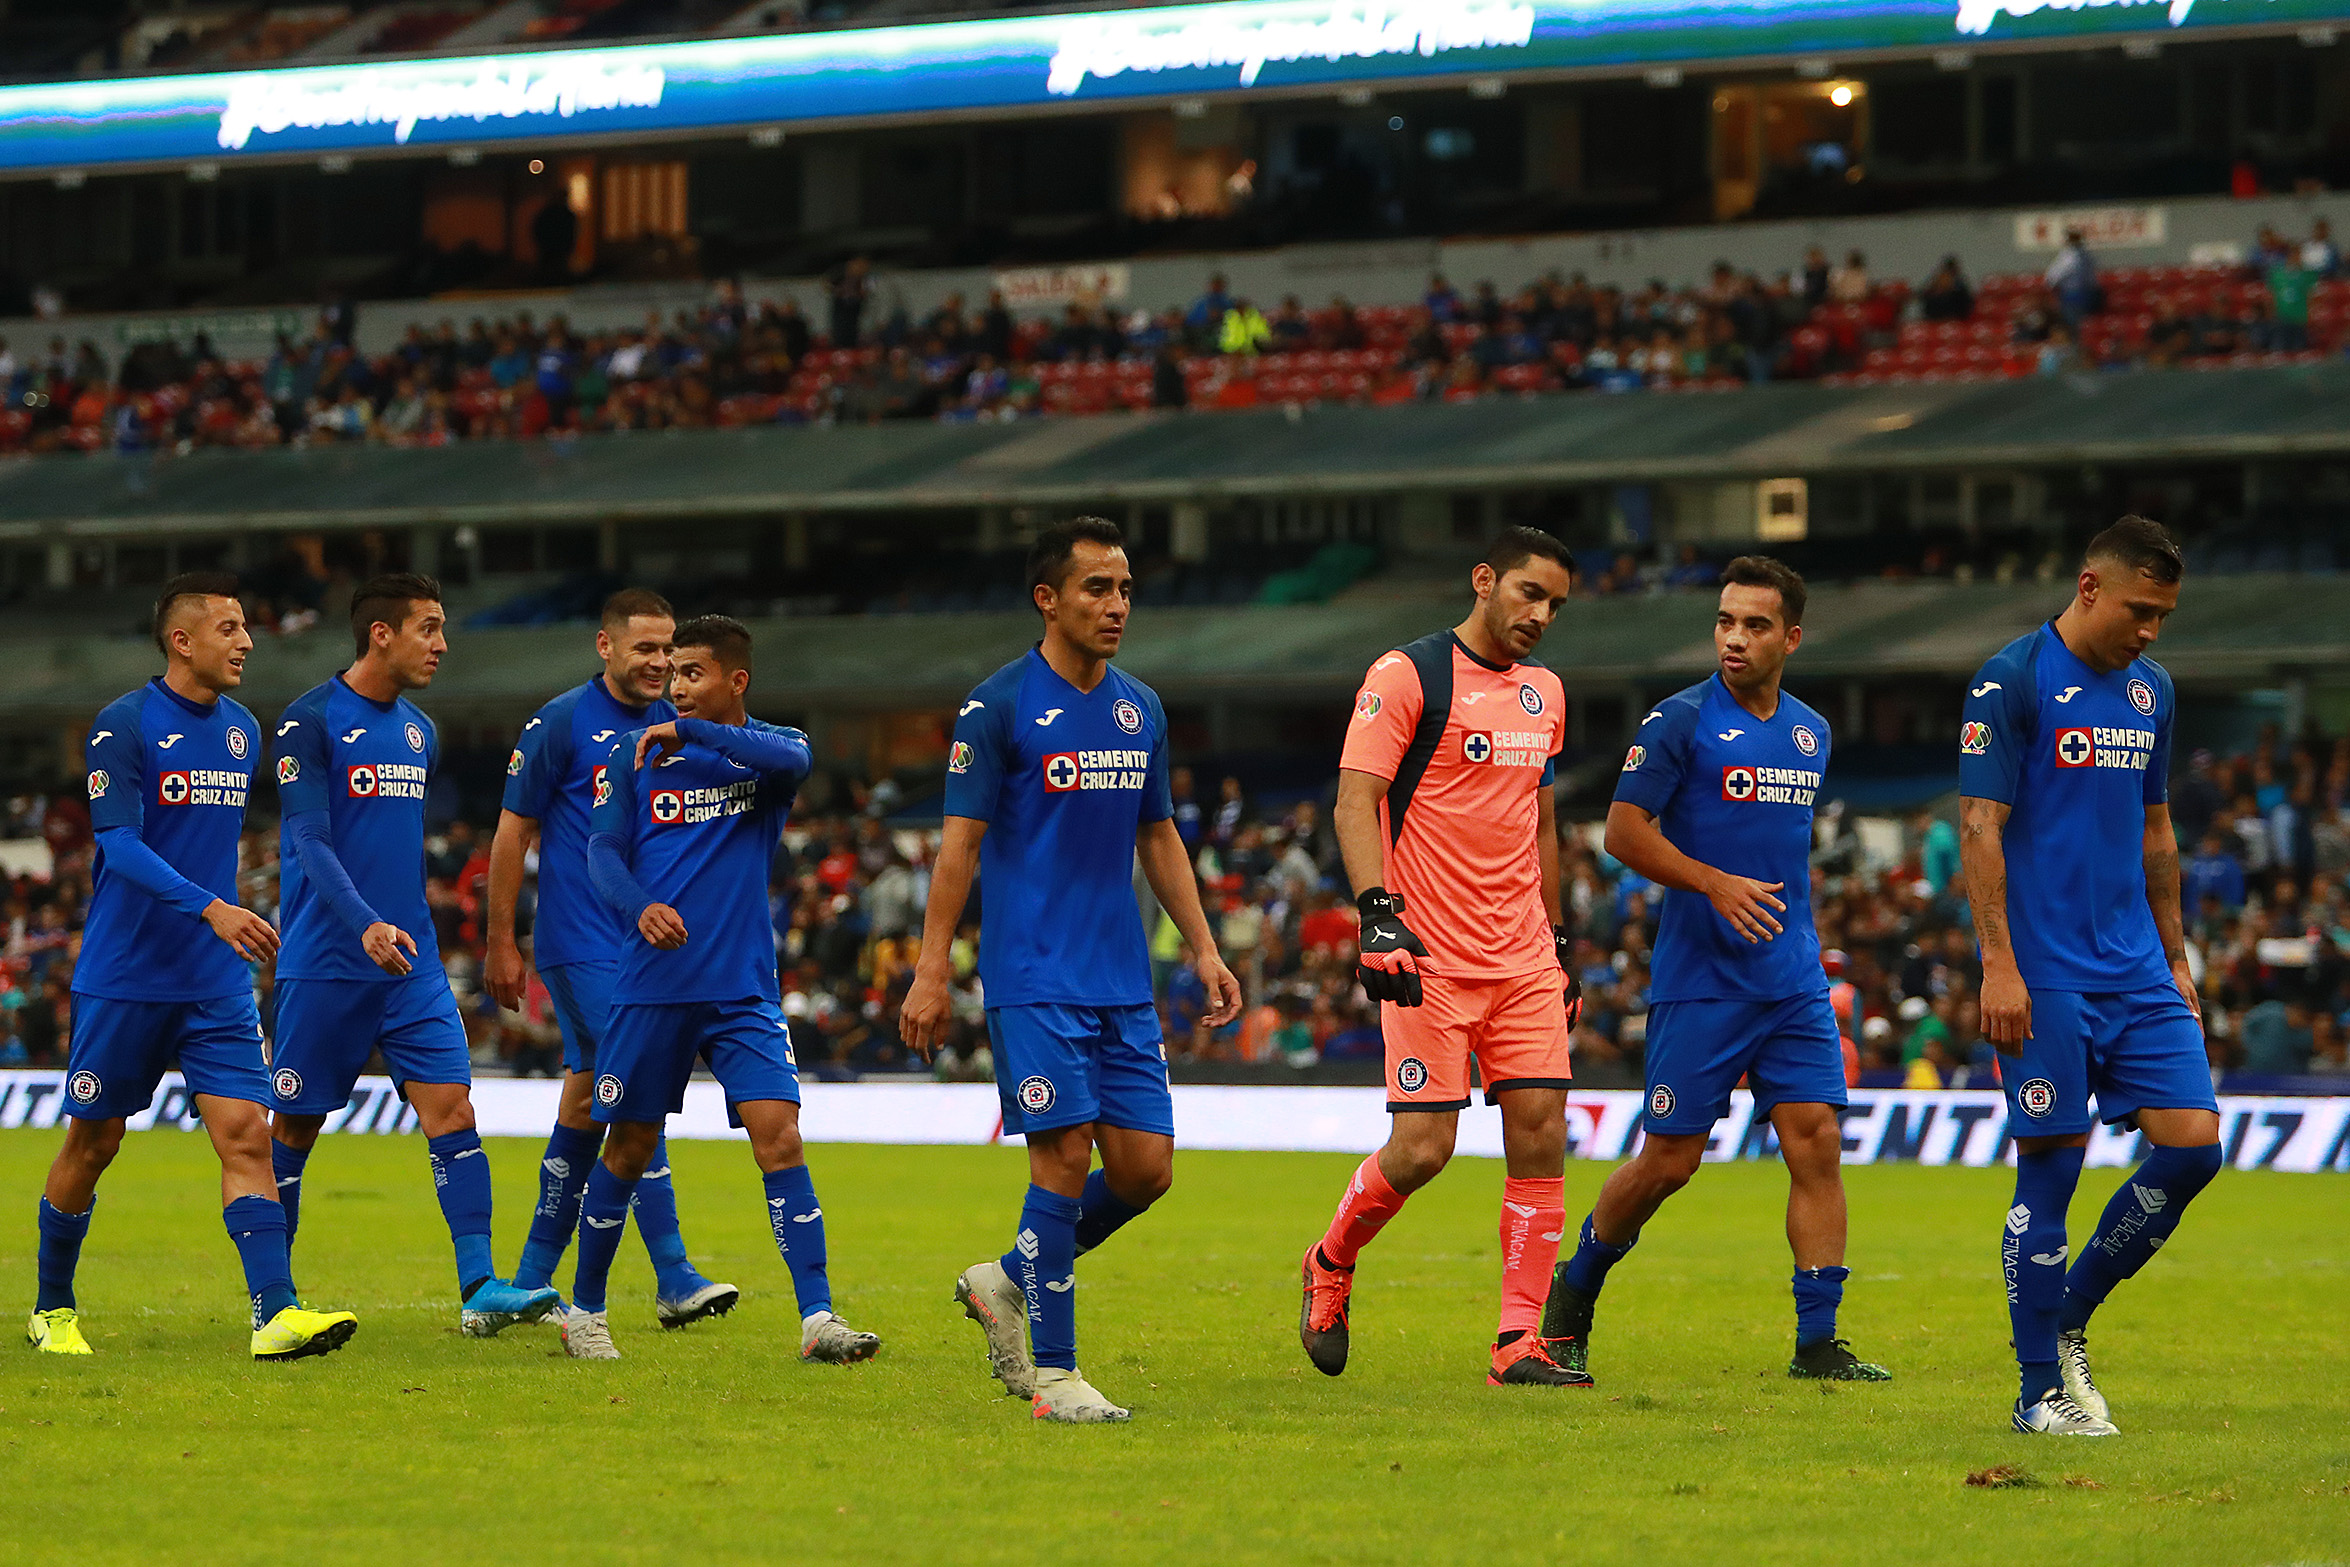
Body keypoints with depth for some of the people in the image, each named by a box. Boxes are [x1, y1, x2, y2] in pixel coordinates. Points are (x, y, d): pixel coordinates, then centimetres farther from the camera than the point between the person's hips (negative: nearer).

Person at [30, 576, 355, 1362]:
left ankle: (276, 1313, -18)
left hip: (217, 984, 5)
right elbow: (119, 844, -20)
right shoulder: (124, 725, -10)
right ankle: (52, 1309, 23)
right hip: (123, 976, -5)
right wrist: (211, 908, -31)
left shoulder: (242, 730, 10)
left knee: (246, 1133, -9)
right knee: (93, 1144, 6)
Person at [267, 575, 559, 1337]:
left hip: (410, 962, 6)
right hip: (324, 962, -6)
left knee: (452, 1108, -8)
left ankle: (479, 1290, -14)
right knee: (294, 1128, 2)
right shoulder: (310, 721, -9)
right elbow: (310, 841, -17)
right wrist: (366, 925, -30)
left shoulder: (418, 731, 14)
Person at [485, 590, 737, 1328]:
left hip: (651, 944, 6)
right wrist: (501, 944, -3)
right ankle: (674, 1280, -15)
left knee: (586, 1103, 10)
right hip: (580, 946, -6)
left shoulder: (675, 728, 11)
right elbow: (512, 832, -3)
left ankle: (531, 1281, 17)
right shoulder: (562, 723, -6)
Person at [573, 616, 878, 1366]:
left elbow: (791, 759, -20)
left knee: (778, 1135, -13)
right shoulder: (634, 755, 7)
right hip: (651, 985, 1)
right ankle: (585, 1311, 24)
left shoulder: (766, 747, 4)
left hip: (744, 988, -1)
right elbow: (603, 849, -1)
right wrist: (641, 907, -21)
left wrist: (688, 735, -17)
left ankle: (817, 1318, -15)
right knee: (629, 1148, 7)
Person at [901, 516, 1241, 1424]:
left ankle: (1009, 1282, 22)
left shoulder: (1140, 709, 12)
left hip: (1124, 980, 6)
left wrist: (1203, 948, 14)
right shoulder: (999, 707, -6)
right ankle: (1052, 1375, -4)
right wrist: (931, 972, -11)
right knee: (1066, 1157, -11)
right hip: (1032, 975, -6)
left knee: (1144, 1167, 0)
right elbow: (960, 842, -6)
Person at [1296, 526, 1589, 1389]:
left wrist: (1560, 943, 24)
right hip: (1429, 959, -6)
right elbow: (1354, 804, -12)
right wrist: (1379, 913, -24)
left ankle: (1519, 1341, -1)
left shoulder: (1544, 693, 16)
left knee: (1541, 1132, -4)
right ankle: (1330, 1264, 19)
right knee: (1422, 1146, -10)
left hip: (1524, 960, 6)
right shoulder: (1407, 676, -6)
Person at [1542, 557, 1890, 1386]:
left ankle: (1818, 1341, -4)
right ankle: (1572, 1294, 23)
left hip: (1794, 982, 5)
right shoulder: (1682, 720, -7)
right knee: (1668, 1160, -1)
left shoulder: (1811, 733, 12)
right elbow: (1625, 830, -10)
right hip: (1698, 979, -5)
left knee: (1817, 1142, -6)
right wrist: (1715, 883, -21)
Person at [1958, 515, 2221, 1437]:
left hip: (2136, 972, 7)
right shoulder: (2012, 684, -7)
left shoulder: (2152, 691, 14)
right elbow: (1980, 826, -11)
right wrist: (1999, 965, -17)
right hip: (2045, 977, -7)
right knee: (2050, 1169, -4)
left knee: (2193, 1143, -3)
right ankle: (2041, 1390, 5)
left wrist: (2175, 960, 20)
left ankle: (2069, 1319, 14)